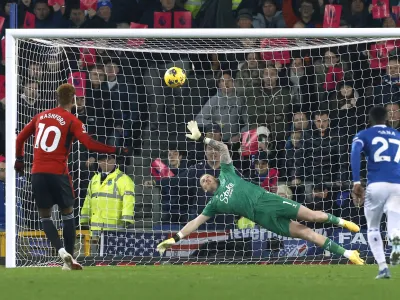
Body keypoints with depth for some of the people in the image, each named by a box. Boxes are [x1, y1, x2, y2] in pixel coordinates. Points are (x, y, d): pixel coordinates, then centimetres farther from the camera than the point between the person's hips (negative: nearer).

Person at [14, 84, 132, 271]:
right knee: (68, 213, 13)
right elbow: (90, 144, -14)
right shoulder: (72, 121, -3)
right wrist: (117, 151, -8)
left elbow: (21, 137, 17)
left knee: (45, 216, 11)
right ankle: (69, 260, 8)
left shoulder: (41, 116, 11)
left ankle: (61, 250, -11)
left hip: (38, 173, 3)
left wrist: (19, 159, 33)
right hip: (58, 173, -3)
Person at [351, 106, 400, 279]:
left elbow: (355, 153, -8)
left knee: (373, 228, 16)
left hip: (376, 185, -1)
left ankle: (383, 268, 2)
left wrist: (356, 182, -12)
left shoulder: (364, 135, 12)